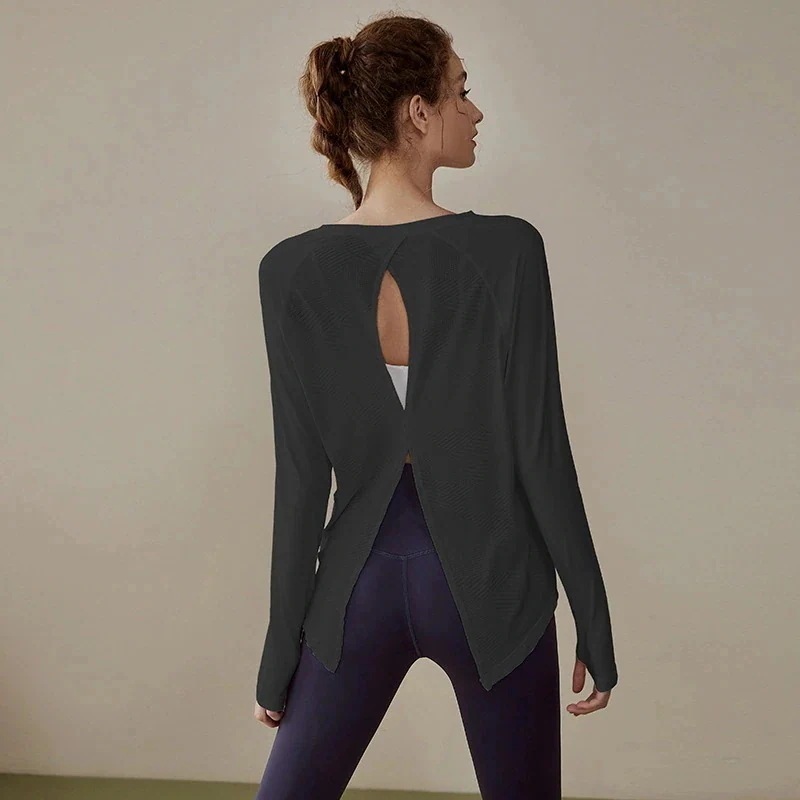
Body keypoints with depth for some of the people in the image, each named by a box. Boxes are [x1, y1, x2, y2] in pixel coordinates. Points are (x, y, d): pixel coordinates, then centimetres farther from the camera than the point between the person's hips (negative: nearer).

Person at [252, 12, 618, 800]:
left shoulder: (291, 269, -8)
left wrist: (281, 651, 3)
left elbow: (303, 476, -7)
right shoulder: (507, 250, -14)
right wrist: (593, 620, -1)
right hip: (489, 584, -1)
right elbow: (541, 454, -12)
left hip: (363, 585, 2)